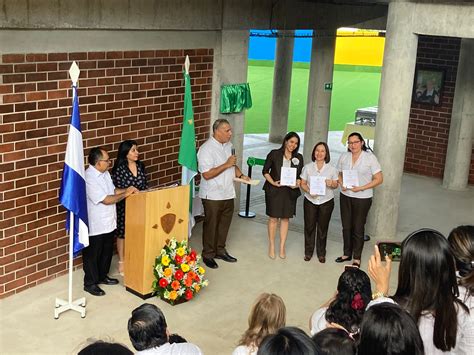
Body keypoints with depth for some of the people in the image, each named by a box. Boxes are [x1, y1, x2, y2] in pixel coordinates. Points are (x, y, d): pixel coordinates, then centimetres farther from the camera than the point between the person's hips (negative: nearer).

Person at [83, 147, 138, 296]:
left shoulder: (105, 173, 3)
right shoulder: (89, 179, -26)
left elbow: (112, 190, 15)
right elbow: (106, 200, -26)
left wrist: (126, 189, -2)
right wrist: (125, 194, -16)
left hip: (108, 223, 9)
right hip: (95, 226, -9)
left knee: (107, 252, 22)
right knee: (92, 255, 8)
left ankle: (102, 276, 41)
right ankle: (90, 283, 22)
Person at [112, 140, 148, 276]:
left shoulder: (140, 166, 3)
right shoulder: (119, 169, -15)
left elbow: (145, 185, 9)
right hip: (124, 207, -5)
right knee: (122, 234, 7)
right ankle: (122, 263, 20)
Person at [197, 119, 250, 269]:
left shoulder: (228, 145, 8)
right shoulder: (206, 149, -19)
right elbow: (207, 174, -24)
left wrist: (240, 175, 4)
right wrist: (226, 164, -25)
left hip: (228, 193, 7)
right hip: (212, 196, -7)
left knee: (224, 224, 16)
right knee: (211, 225, 5)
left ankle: (220, 251, 31)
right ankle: (208, 255, 18)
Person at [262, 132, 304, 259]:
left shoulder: (298, 157, 7)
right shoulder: (274, 154, -2)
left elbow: (300, 175, 10)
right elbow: (265, 171, 0)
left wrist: (297, 184, -10)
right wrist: (273, 182, -12)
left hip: (290, 191, 3)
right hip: (274, 190, -3)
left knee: (285, 219, 7)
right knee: (273, 218, 2)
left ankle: (282, 247, 17)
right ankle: (271, 246, 15)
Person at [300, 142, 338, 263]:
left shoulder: (331, 169, -2)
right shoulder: (308, 167, -1)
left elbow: (336, 184, 4)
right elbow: (303, 183, 0)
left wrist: (331, 184, -20)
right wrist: (309, 191, -18)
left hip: (326, 202, 0)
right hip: (310, 201, 1)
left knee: (322, 228, 8)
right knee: (309, 227, 6)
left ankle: (321, 253, 23)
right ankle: (308, 252, 23)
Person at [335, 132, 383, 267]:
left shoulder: (370, 158, -10)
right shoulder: (344, 157, 3)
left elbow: (379, 179, -10)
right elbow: (339, 174, 14)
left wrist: (361, 188, -19)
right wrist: (342, 184, -8)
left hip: (362, 198, -4)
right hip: (345, 196, 4)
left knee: (358, 228, 5)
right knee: (346, 226, 13)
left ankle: (357, 258, 18)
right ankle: (347, 254, 29)